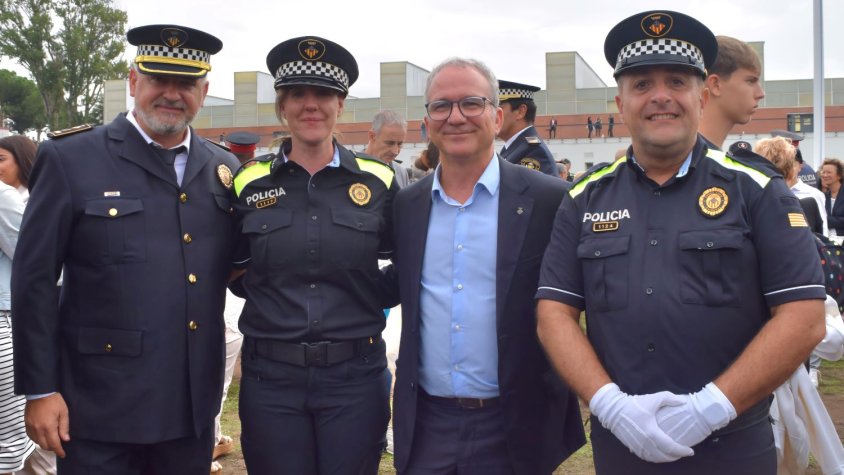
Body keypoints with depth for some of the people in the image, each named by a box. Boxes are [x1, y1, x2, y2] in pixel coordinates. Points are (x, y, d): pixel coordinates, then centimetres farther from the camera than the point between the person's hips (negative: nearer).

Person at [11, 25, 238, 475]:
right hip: (100, 408, -4)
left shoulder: (224, 168, 7)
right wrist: (39, 390, -7)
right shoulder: (70, 159, -6)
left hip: (192, 405, 4)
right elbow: (34, 280, -6)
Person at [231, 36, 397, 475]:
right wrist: (270, 292, 3)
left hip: (355, 375, 0)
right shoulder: (250, 184, 2)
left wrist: (371, 295, 0)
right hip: (269, 376, 1)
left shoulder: (378, 180, 0)